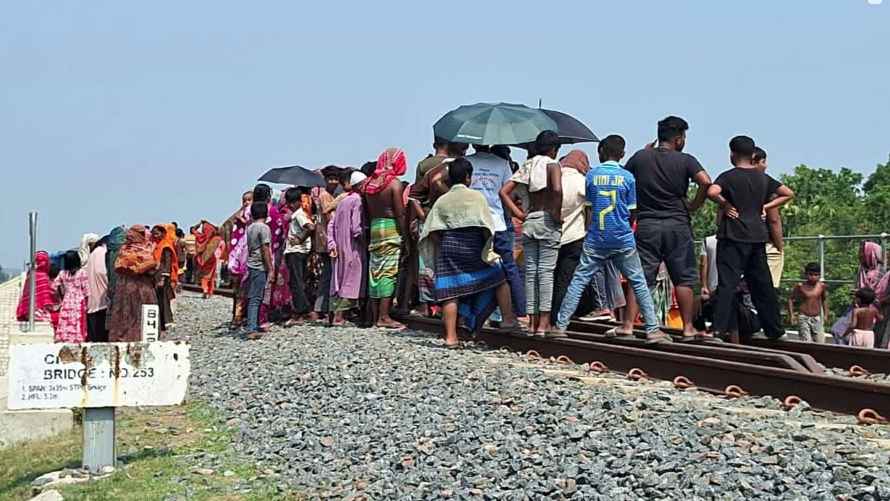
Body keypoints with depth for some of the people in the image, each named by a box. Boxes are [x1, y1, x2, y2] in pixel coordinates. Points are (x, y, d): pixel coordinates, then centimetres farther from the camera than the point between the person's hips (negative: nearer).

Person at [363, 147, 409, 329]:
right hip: (390, 228, -7)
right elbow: (400, 213, -12)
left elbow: (368, 211, 11)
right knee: (389, 272, -6)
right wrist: (405, 234, -8)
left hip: (373, 227, 7)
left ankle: (375, 314, 13)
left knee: (375, 271, 9)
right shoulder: (394, 182, -9)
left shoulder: (370, 182, 9)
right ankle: (384, 316, -8)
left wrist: (373, 225, 16)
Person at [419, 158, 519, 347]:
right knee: (499, 280, 15)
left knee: (450, 292, 0)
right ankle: (508, 319, 17)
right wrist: (488, 248, 4)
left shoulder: (441, 201, 9)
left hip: (448, 247, 2)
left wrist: (440, 250, 13)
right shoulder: (476, 196, 0)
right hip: (473, 246, -2)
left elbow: (432, 232, 3)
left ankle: (450, 336, -1)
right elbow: (487, 227, -6)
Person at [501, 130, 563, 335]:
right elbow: (557, 189, -25)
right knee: (546, 271, -5)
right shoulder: (552, 164, -5)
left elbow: (504, 192, 9)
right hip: (547, 221, -5)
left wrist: (519, 214, 8)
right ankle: (543, 323, -6)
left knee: (531, 271, 7)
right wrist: (557, 214, -14)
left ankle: (532, 321, 9)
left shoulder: (527, 165, 13)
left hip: (529, 221, 6)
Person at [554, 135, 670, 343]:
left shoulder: (591, 175, 1)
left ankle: (561, 325, 3)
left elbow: (588, 206, 6)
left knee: (578, 280, 5)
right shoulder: (628, 177, -2)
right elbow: (631, 211, 2)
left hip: (595, 240, 1)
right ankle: (653, 329, 6)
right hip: (623, 240, -1)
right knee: (639, 283, 7)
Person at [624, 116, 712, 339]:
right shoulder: (685, 160, -2)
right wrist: (694, 206, -2)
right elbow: (705, 182, -16)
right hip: (677, 225, -1)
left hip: (646, 225, 2)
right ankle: (688, 327, 6)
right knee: (683, 279, 6)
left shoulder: (640, 157, 4)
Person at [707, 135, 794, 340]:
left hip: (733, 236, -5)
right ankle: (774, 330, 19)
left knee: (727, 283, -7)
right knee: (762, 283, 12)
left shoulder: (729, 176, -6)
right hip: (758, 236, 5)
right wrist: (765, 207, 13)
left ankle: (719, 329, -13)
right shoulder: (763, 178, 11)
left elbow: (712, 192, -25)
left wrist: (725, 205, -9)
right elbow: (788, 194, 17)